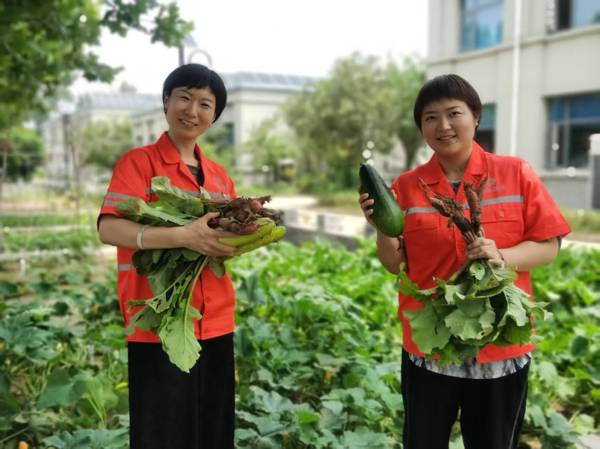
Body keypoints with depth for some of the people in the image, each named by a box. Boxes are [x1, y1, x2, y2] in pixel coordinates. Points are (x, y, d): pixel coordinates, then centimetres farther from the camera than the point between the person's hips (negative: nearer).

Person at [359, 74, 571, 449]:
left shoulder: (516, 173, -3)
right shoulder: (406, 186, -1)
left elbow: (548, 246, -3)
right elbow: (395, 265, 2)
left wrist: (502, 257, -22)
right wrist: (382, 227, -17)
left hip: (501, 344, 0)